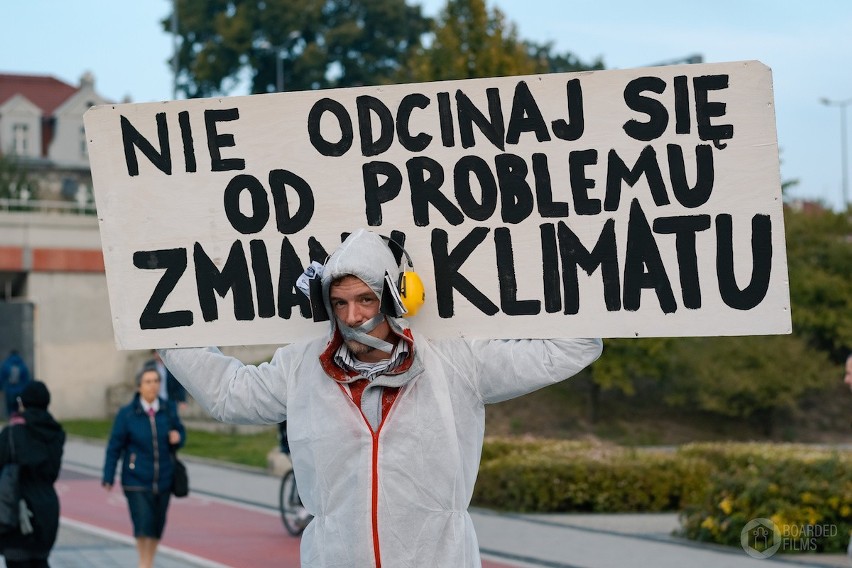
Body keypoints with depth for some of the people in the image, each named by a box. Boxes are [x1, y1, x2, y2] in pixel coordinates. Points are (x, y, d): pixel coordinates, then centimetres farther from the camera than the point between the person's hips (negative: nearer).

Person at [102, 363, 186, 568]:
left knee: (157, 527, 10)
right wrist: (108, 477, -6)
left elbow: (180, 432, 14)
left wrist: (177, 437, -11)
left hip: (163, 479, 3)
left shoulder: (168, 409, 1)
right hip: (136, 480, -3)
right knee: (143, 525, -12)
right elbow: (114, 447, -5)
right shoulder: (127, 413, -7)